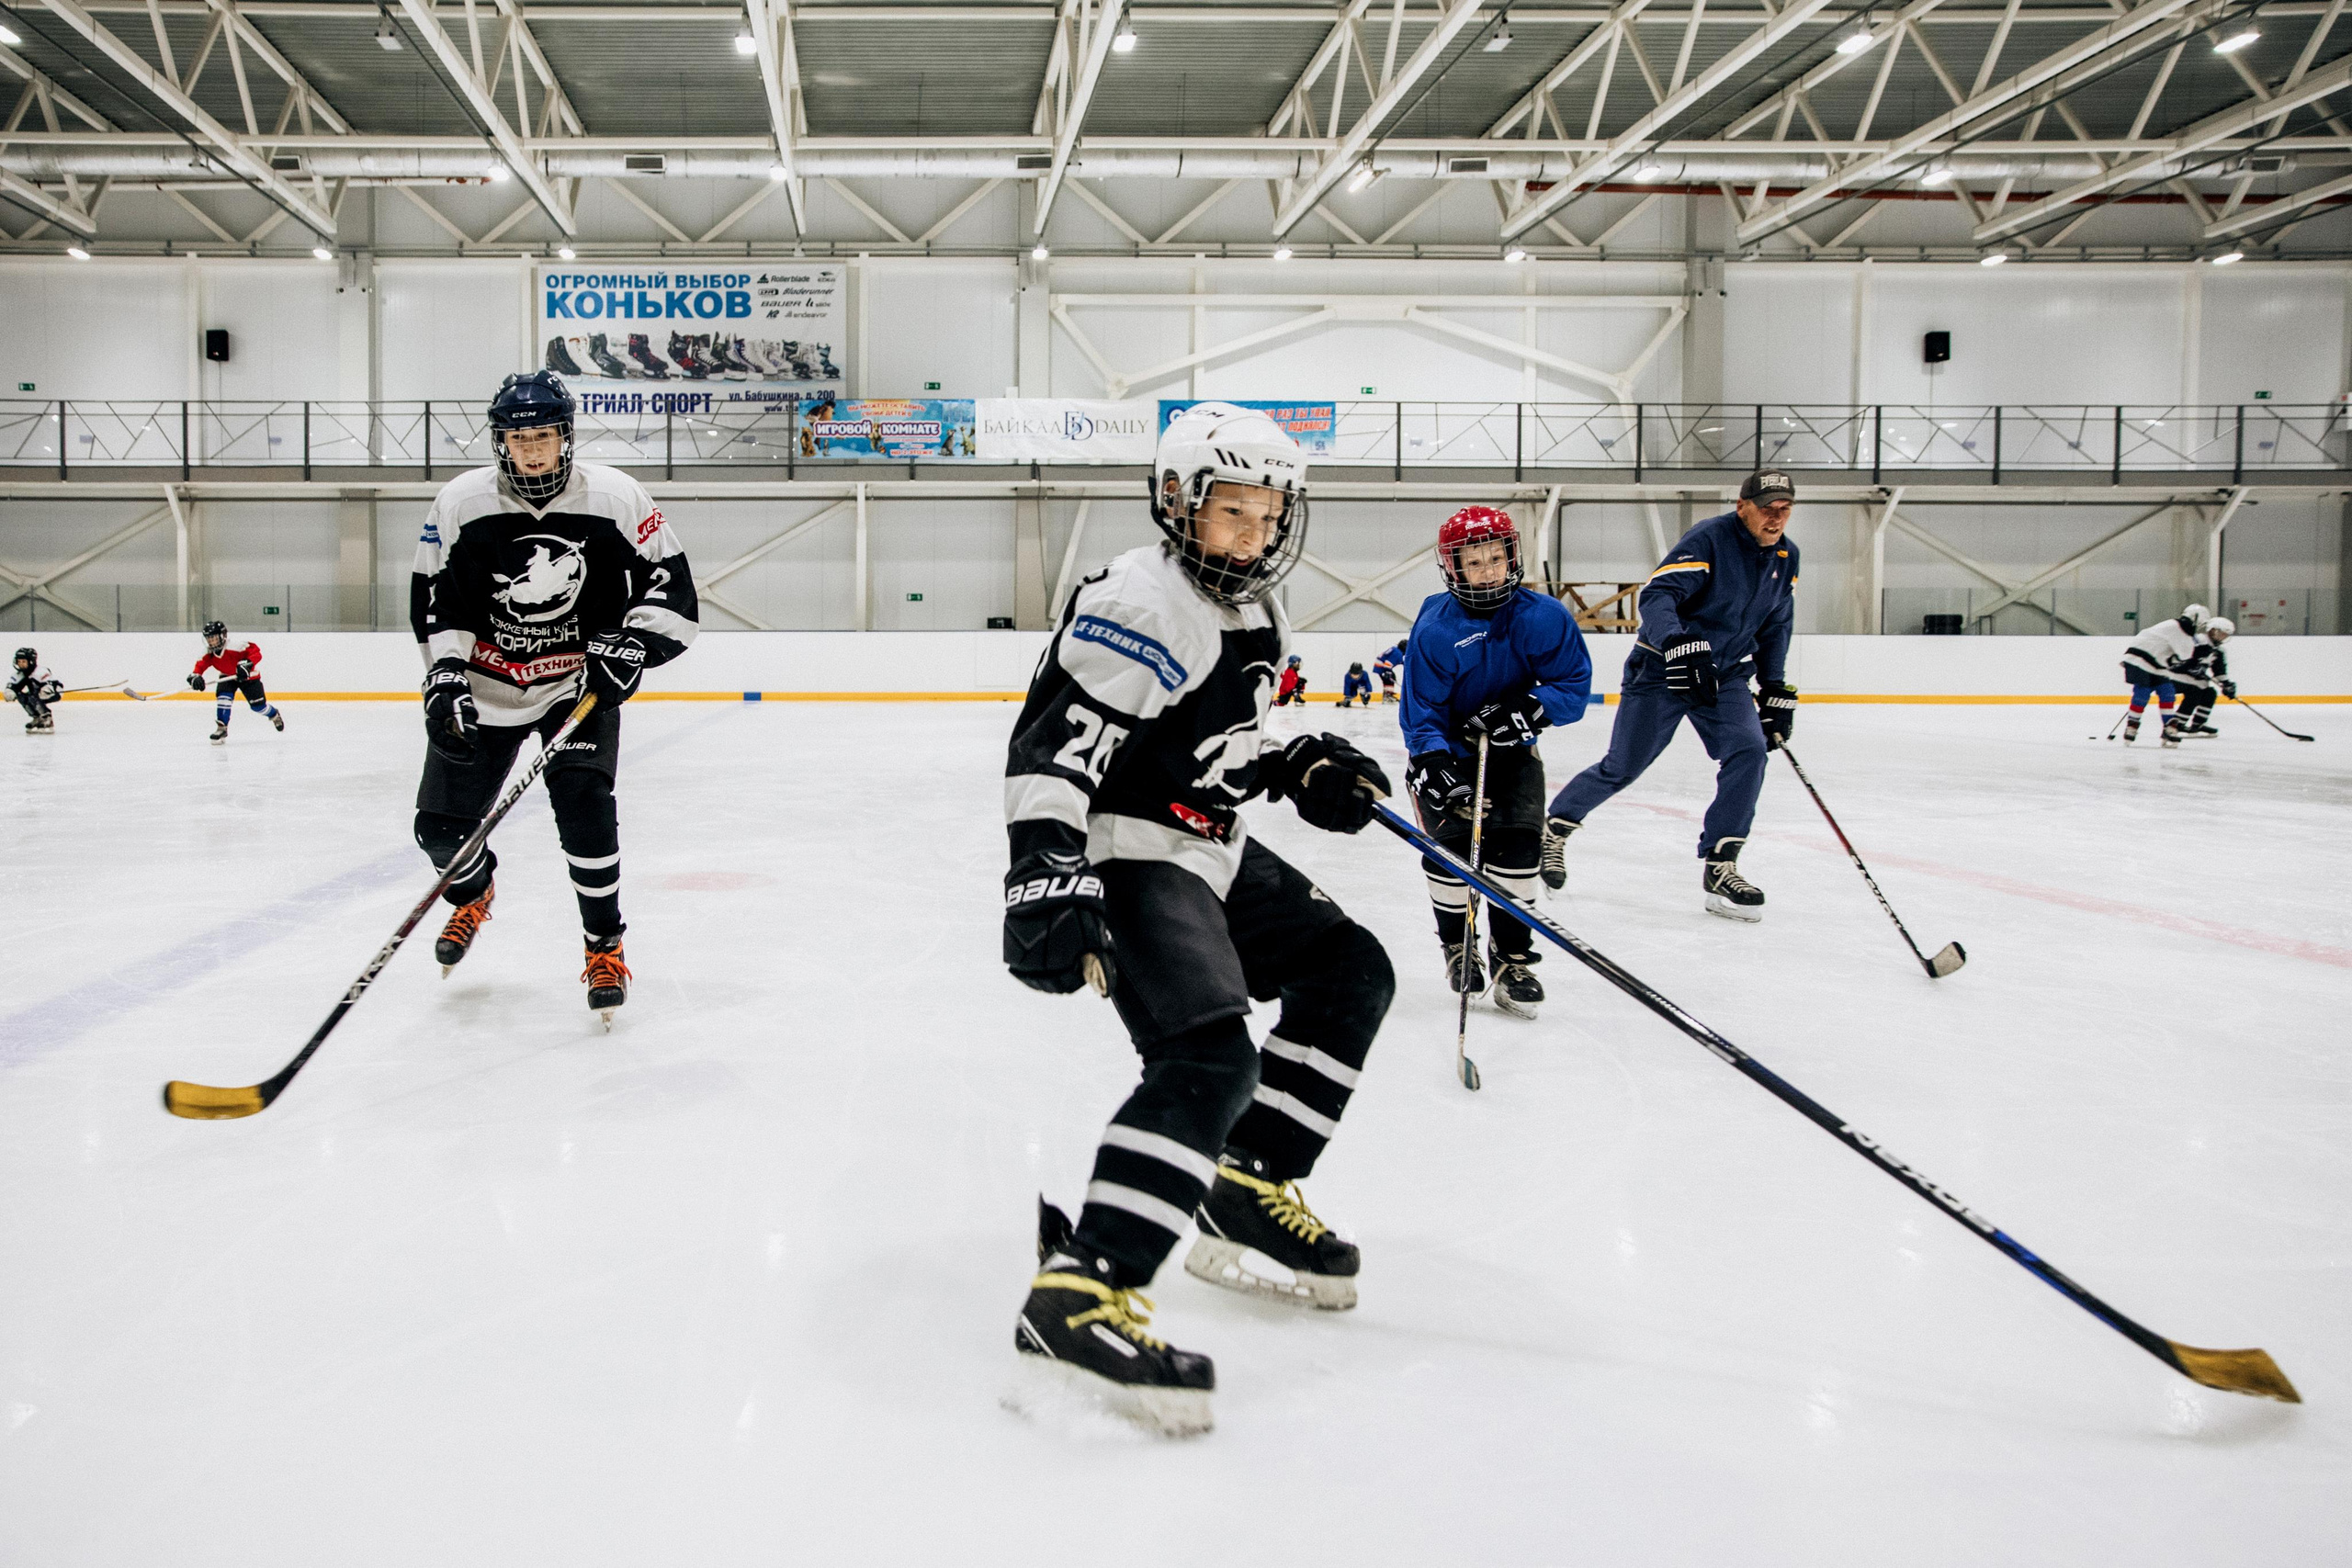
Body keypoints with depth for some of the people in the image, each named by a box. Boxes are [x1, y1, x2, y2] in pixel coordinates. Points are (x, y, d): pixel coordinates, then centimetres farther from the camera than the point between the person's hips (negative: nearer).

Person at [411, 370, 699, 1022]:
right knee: (442, 827, 2)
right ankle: (474, 891, 40)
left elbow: (670, 584, -8)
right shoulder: (460, 504, -9)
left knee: (584, 810, -20)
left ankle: (605, 947, -1)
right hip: (485, 687, 2)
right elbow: (436, 603, -2)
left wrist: (632, 644, -23)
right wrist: (444, 677, -14)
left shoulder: (616, 498, -12)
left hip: (579, 683, -2)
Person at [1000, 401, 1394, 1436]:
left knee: (1350, 973, 14)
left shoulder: (1258, 617, 13)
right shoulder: (1142, 602, -18)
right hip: (1125, 854, -10)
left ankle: (1243, 1191, 18)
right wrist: (1046, 869, -37)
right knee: (1210, 1055, -26)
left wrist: (1300, 769, 10)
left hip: (1211, 850, 10)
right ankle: (1076, 1294, -28)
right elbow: (1049, 744, -26)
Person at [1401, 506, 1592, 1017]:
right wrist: (1433, 769, -33)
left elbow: (1574, 686, -12)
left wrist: (1529, 707, -30)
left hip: (1512, 750, 1)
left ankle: (1511, 957, 1)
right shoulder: (1434, 629, -20)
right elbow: (1420, 712, -18)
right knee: (1450, 841, -12)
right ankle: (1456, 944, 14)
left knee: (1517, 842, -13)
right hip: (1449, 751, -1)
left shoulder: (1545, 617, -15)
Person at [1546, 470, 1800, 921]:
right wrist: (1678, 644, -48)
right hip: (1661, 669, -6)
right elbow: (1656, 595, -30)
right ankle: (1555, 828, 22)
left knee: (1748, 752, -16)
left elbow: (1776, 626, 16)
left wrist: (1776, 690, 13)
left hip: (1726, 676, 6)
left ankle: (1719, 865, -8)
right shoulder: (1708, 538, -20)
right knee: (1621, 768, -2)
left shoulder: (1786, 555, 4)